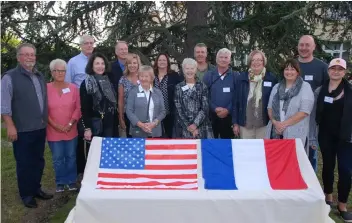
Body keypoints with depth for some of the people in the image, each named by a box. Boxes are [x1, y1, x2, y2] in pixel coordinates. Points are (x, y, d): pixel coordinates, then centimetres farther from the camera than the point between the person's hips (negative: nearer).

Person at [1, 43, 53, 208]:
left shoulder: (40, 76, 11)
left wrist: (45, 121, 15)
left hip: (40, 128, 6)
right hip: (23, 130, -6)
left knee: (38, 161, 15)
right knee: (24, 163, 6)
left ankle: (36, 189, 31)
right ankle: (26, 194, 20)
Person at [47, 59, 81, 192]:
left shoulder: (73, 88, 1)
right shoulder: (46, 88, -3)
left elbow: (78, 108, 0)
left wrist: (70, 124, -10)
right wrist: (55, 125, -11)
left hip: (71, 131, 1)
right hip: (53, 131, -1)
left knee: (71, 157, 11)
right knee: (57, 159, 9)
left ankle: (71, 180, 27)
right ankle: (60, 182, 26)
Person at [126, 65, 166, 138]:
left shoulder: (158, 92, 11)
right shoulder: (133, 92, 2)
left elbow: (163, 111, 8)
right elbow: (129, 111, -3)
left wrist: (154, 123, -9)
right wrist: (140, 124, -14)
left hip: (155, 132, 3)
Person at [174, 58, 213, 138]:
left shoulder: (202, 86, 5)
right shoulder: (178, 87, 6)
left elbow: (205, 108, -2)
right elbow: (178, 109, 0)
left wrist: (195, 124, -11)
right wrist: (188, 126, -8)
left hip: (202, 127, 0)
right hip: (184, 128, 0)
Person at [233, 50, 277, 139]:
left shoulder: (272, 78, -1)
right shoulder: (241, 78, 1)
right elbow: (236, 101, 4)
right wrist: (236, 123, 2)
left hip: (264, 123, -1)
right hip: (245, 123, 1)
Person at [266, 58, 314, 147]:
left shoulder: (305, 87, -2)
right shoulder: (277, 87, 13)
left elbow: (304, 112, -10)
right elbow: (270, 107, 10)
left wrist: (284, 124, -14)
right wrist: (274, 122, -8)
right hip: (275, 132, 4)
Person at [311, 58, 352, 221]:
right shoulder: (320, 91, 1)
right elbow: (314, 115, 4)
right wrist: (312, 137, 2)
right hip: (326, 136, 2)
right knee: (328, 166, 13)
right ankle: (328, 197, 31)